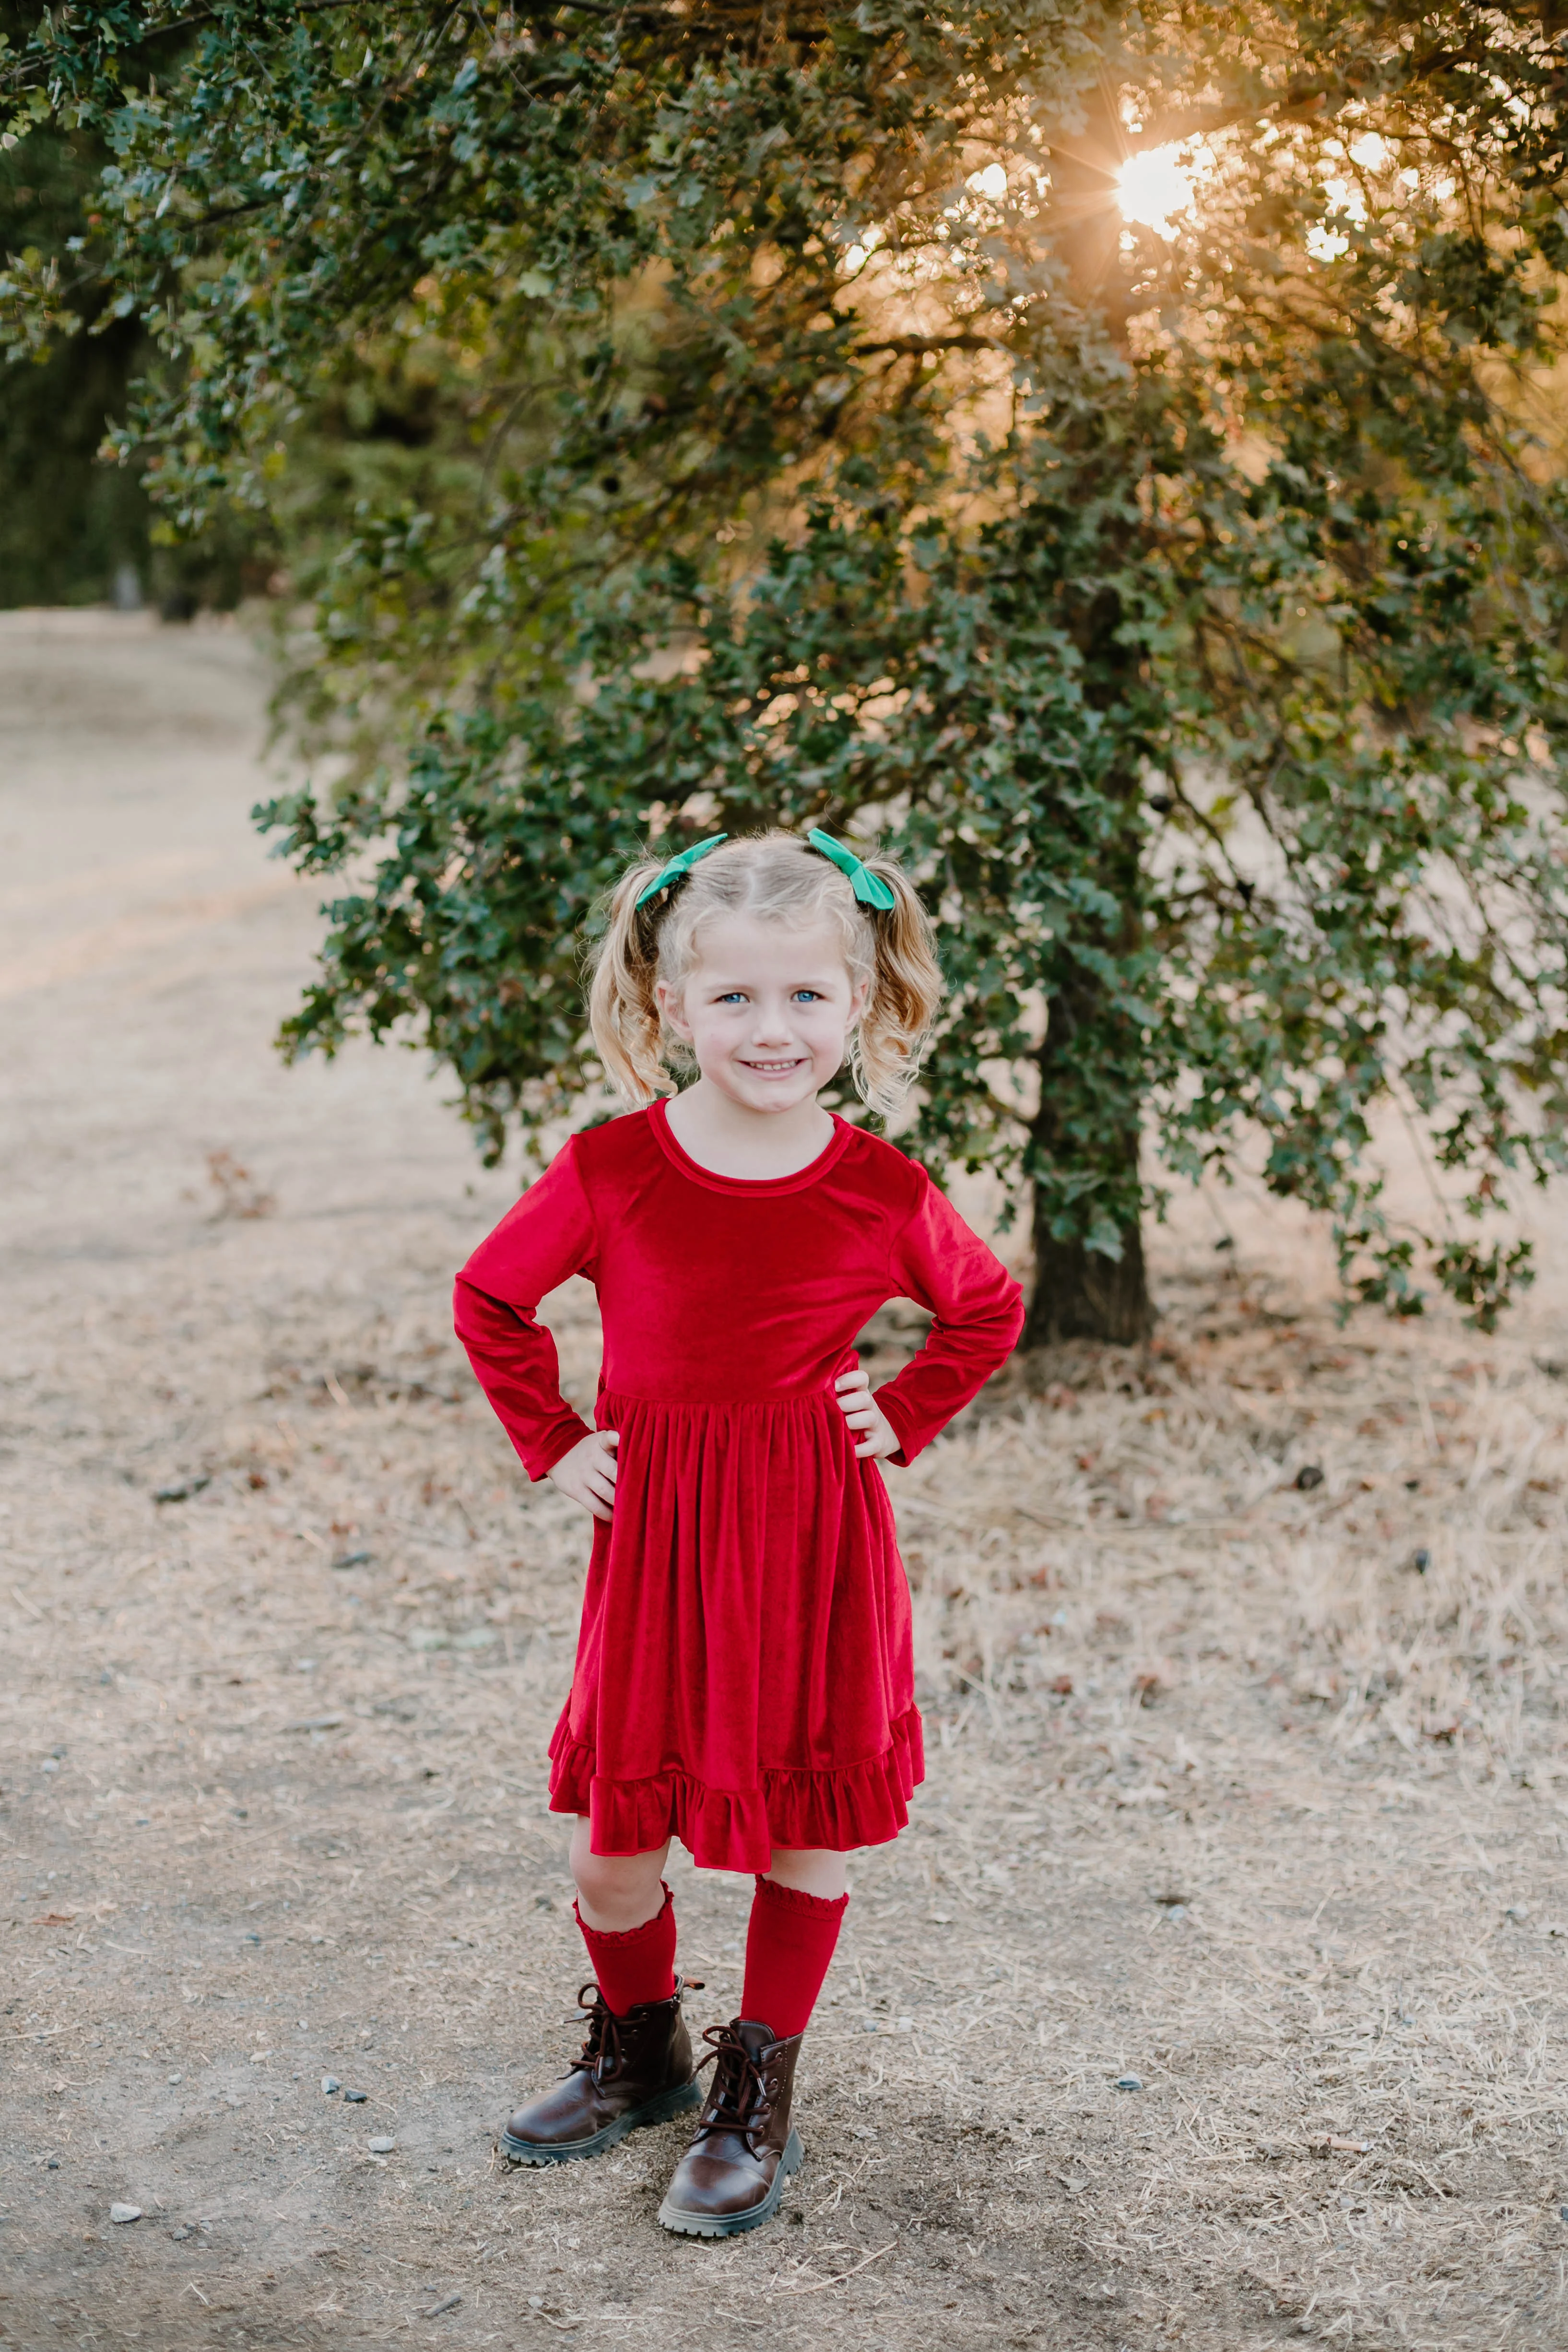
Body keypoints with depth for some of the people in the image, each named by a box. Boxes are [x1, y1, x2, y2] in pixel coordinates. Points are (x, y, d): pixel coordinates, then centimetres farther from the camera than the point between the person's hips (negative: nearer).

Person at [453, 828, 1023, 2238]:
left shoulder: (884, 1195, -7)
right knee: (613, 1841, 7)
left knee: (807, 1829, 9)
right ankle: (637, 2050, 36)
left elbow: (989, 1311, 12)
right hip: (653, 1540, 0)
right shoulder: (612, 1173, -8)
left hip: (818, 1545, 0)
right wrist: (551, 1445, 3)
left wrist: (903, 1423, 2)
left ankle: (757, 2097, 29)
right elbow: (490, 1298, 8)